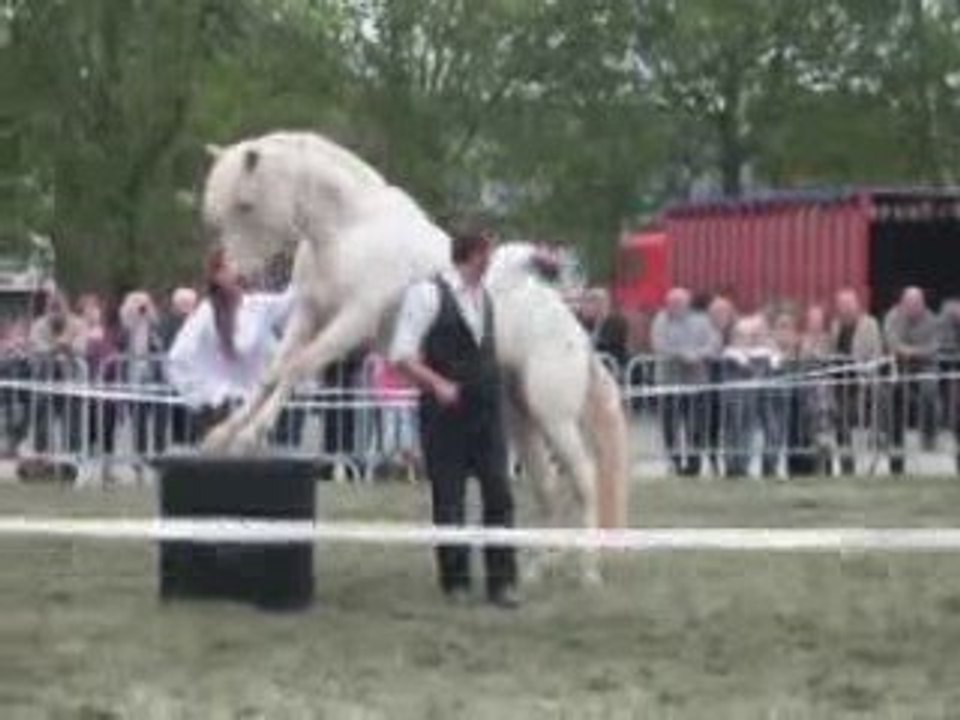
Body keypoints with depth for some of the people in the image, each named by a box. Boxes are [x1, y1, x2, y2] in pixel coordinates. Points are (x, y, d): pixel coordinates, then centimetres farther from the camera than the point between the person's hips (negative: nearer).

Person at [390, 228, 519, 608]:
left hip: (486, 410, 5)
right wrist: (437, 383, -24)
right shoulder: (427, 294, -10)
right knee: (448, 500, 3)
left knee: (499, 495, 0)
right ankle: (455, 581, 14)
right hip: (446, 412, -5)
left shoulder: (484, 297, 10)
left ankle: (502, 581, 5)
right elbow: (401, 355, -14)